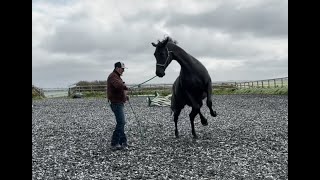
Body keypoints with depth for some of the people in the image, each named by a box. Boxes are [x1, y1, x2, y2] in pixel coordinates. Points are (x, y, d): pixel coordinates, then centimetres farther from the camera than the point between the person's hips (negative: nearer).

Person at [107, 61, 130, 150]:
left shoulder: (117, 76, 21)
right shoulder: (113, 76, -13)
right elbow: (119, 85, -33)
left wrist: (125, 96, 12)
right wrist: (126, 87, -15)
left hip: (119, 103, 11)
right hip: (116, 103, -11)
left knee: (121, 122, 13)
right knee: (121, 122, -12)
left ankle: (123, 142, 20)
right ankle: (114, 144, -7)